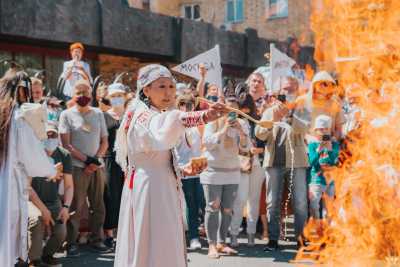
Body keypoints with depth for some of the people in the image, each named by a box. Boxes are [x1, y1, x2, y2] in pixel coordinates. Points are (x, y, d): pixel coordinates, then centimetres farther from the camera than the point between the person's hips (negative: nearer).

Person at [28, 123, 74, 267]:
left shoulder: (64, 155, -4)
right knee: (37, 231, -28)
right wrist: (43, 209, -19)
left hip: (54, 202, 3)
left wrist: (66, 207, -17)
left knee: (61, 233, -16)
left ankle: (47, 254, 16)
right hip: (34, 201, -3)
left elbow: (69, 185, -1)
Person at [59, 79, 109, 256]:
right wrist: (87, 160, -11)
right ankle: (71, 242, 4)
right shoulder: (67, 115, 2)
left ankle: (97, 239, 15)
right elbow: (66, 144, -5)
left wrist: (96, 160, -6)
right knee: (75, 207, -3)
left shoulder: (98, 114, 12)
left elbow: (104, 141, 10)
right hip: (77, 167, -3)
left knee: (98, 206, 6)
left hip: (97, 166, 4)